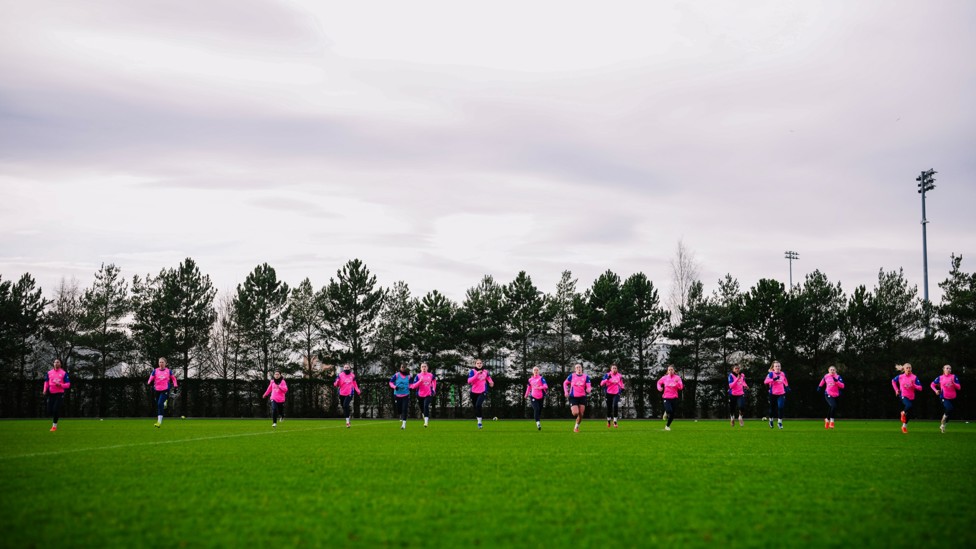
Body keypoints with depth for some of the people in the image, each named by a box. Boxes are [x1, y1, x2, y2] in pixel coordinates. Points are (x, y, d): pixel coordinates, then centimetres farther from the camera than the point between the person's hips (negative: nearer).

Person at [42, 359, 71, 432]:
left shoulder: (64, 373, 0)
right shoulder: (49, 372, 9)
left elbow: (68, 384, -1)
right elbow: (46, 382, 15)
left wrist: (60, 385, -18)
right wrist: (45, 389, -1)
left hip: (59, 394, -3)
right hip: (51, 394, 3)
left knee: (56, 409, -12)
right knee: (49, 411, -1)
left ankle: (54, 425, 3)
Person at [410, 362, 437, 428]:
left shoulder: (431, 375, 2)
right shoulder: (418, 376, -5)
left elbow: (434, 381, 25)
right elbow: (413, 386, -12)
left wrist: (433, 389, 16)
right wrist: (420, 381, -24)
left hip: (428, 395, -1)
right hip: (420, 395, 1)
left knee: (426, 406, -23)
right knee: (422, 408, 10)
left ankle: (426, 422, -26)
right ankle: (425, 418, 37)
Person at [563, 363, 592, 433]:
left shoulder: (586, 377, 0)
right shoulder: (572, 376, -1)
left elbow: (588, 387, -4)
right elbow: (565, 383, 12)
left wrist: (589, 390, -27)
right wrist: (566, 392, 1)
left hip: (582, 397, 2)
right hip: (573, 397, -2)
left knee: (581, 414, 3)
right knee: (575, 413, -19)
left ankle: (576, 427, 24)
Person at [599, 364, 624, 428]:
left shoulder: (619, 375, 4)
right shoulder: (607, 375, -3)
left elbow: (621, 386, 15)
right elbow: (601, 384, -12)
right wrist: (607, 379, -25)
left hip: (616, 393, 0)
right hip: (609, 393, 0)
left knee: (615, 406, -20)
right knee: (609, 408, 5)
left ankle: (615, 422, -12)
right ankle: (608, 421, 29)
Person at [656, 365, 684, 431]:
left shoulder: (677, 378, -2)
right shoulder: (665, 378, 0)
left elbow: (681, 387, -11)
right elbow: (659, 382, 19)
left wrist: (677, 382, -28)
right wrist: (659, 388, 0)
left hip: (674, 398, 1)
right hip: (666, 398, -1)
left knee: (672, 414, 6)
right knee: (669, 410, -24)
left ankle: (667, 426, 27)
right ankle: (666, 413, 13)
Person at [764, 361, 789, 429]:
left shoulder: (783, 374, 6)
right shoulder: (771, 374, -11)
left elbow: (785, 381, 27)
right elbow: (765, 381, -28)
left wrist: (787, 387, 18)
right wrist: (774, 379, -39)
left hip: (781, 394, 2)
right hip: (773, 394, -2)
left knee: (780, 407, -14)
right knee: (772, 408, 11)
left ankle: (780, 422, -2)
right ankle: (771, 420, 36)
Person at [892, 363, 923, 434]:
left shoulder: (914, 377, -6)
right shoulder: (900, 377, -5)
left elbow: (920, 388, -8)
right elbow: (893, 381, 16)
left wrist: (913, 385, -24)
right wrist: (896, 390, 8)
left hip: (912, 398, 2)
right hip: (903, 396, -2)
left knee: (909, 414, 10)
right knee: (909, 406, -33)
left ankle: (904, 426, 33)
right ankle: (903, 413, -2)